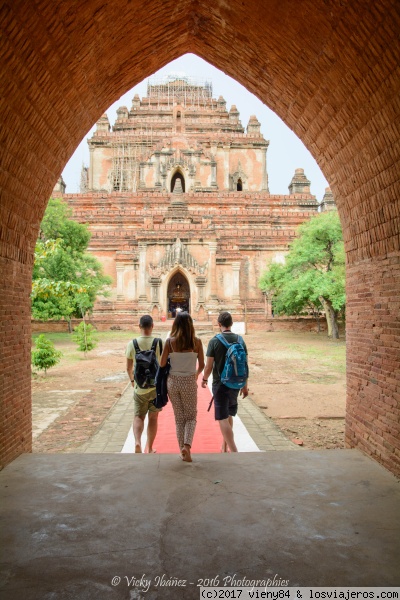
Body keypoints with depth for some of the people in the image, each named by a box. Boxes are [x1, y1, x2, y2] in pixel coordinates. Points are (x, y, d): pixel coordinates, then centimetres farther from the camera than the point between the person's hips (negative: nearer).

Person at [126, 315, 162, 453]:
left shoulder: (132, 344, -7)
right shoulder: (159, 343, -10)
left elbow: (128, 368, 2)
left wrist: (132, 380, 20)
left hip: (140, 386, 0)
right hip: (157, 386, 0)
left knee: (138, 417, 13)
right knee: (153, 418, 13)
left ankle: (137, 442, -9)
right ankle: (149, 448, 21)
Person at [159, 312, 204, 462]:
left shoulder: (170, 342, -8)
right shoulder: (196, 342, -7)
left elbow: (162, 364, -4)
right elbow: (201, 365, 0)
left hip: (173, 382, 1)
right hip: (189, 382, -1)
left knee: (179, 418, 15)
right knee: (191, 416, 14)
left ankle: (183, 450, 20)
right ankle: (187, 445, -7)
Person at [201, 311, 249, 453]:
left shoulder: (214, 341, -11)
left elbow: (209, 366, -10)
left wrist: (204, 379, 9)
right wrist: (245, 386, 12)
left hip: (220, 384, -5)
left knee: (223, 419, -1)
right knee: (229, 415, 21)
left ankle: (234, 451, -9)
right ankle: (225, 446, 35)